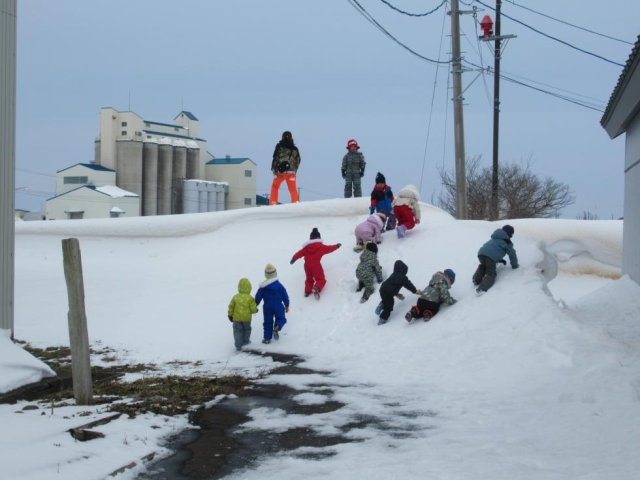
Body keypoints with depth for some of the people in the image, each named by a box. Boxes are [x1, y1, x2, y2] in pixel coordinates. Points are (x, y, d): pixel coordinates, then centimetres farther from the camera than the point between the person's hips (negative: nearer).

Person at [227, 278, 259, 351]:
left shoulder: (235, 297, -7)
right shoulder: (250, 298, -13)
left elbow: (231, 307, -1)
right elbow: (253, 309, -12)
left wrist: (230, 315, 14)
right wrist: (256, 310, 12)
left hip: (236, 318, 0)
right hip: (247, 318, 0)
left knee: (237, 331, 8)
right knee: (247, 329, 24)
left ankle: (238, 345, 0)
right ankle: (245, 341, 41)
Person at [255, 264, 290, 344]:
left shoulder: (263, 286, -5)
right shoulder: (279, 285, -7)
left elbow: (258, 297, -1)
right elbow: (285, 296, -1)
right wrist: (287, 305, 12)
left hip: (267, 307, 1)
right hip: (278, 307, -1)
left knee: (268, 322, 12)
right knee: (281, 319, 14)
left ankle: (267, 338, 10)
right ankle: (277, 327, -19)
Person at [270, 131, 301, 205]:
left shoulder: (280, 146, 1)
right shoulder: (295, 149, 12)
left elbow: (275, 158, -5)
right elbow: (298, 160, 12)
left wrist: (274, 169, -3)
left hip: (280, 171, -2)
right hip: (291, 172, 2)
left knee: (275, 187, 14)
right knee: (293, 189, 10)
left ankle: (273, 203, 6)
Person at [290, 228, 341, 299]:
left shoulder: (306, 247, 9)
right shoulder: (321, 246, 3)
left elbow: (299, 253, 10)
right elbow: (329, 248, 14)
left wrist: (294, 258, 23)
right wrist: (337, 246, 30)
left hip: (307, 266, 4)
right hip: (316, 265, -4)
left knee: (309, 279, 26)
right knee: (321, 279, -1)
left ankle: (307, 291, 14)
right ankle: (317, 288, -30)